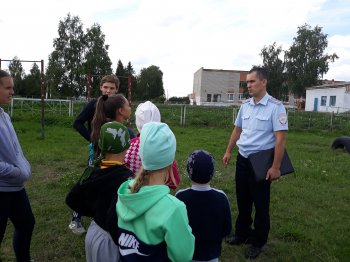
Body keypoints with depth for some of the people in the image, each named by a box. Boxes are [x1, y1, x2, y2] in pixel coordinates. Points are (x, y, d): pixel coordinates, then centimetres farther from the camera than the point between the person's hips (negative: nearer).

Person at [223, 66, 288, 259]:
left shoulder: (275, 106, -14)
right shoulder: (245, 105, 5)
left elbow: (280, 138, -17)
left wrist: (275, 167, -18)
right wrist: (228, 152, 17)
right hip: (242, 159, 6)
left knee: (260, 204, 8)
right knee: (242, 200, 18)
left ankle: (258, 242, 26)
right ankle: (242, 234, 37)